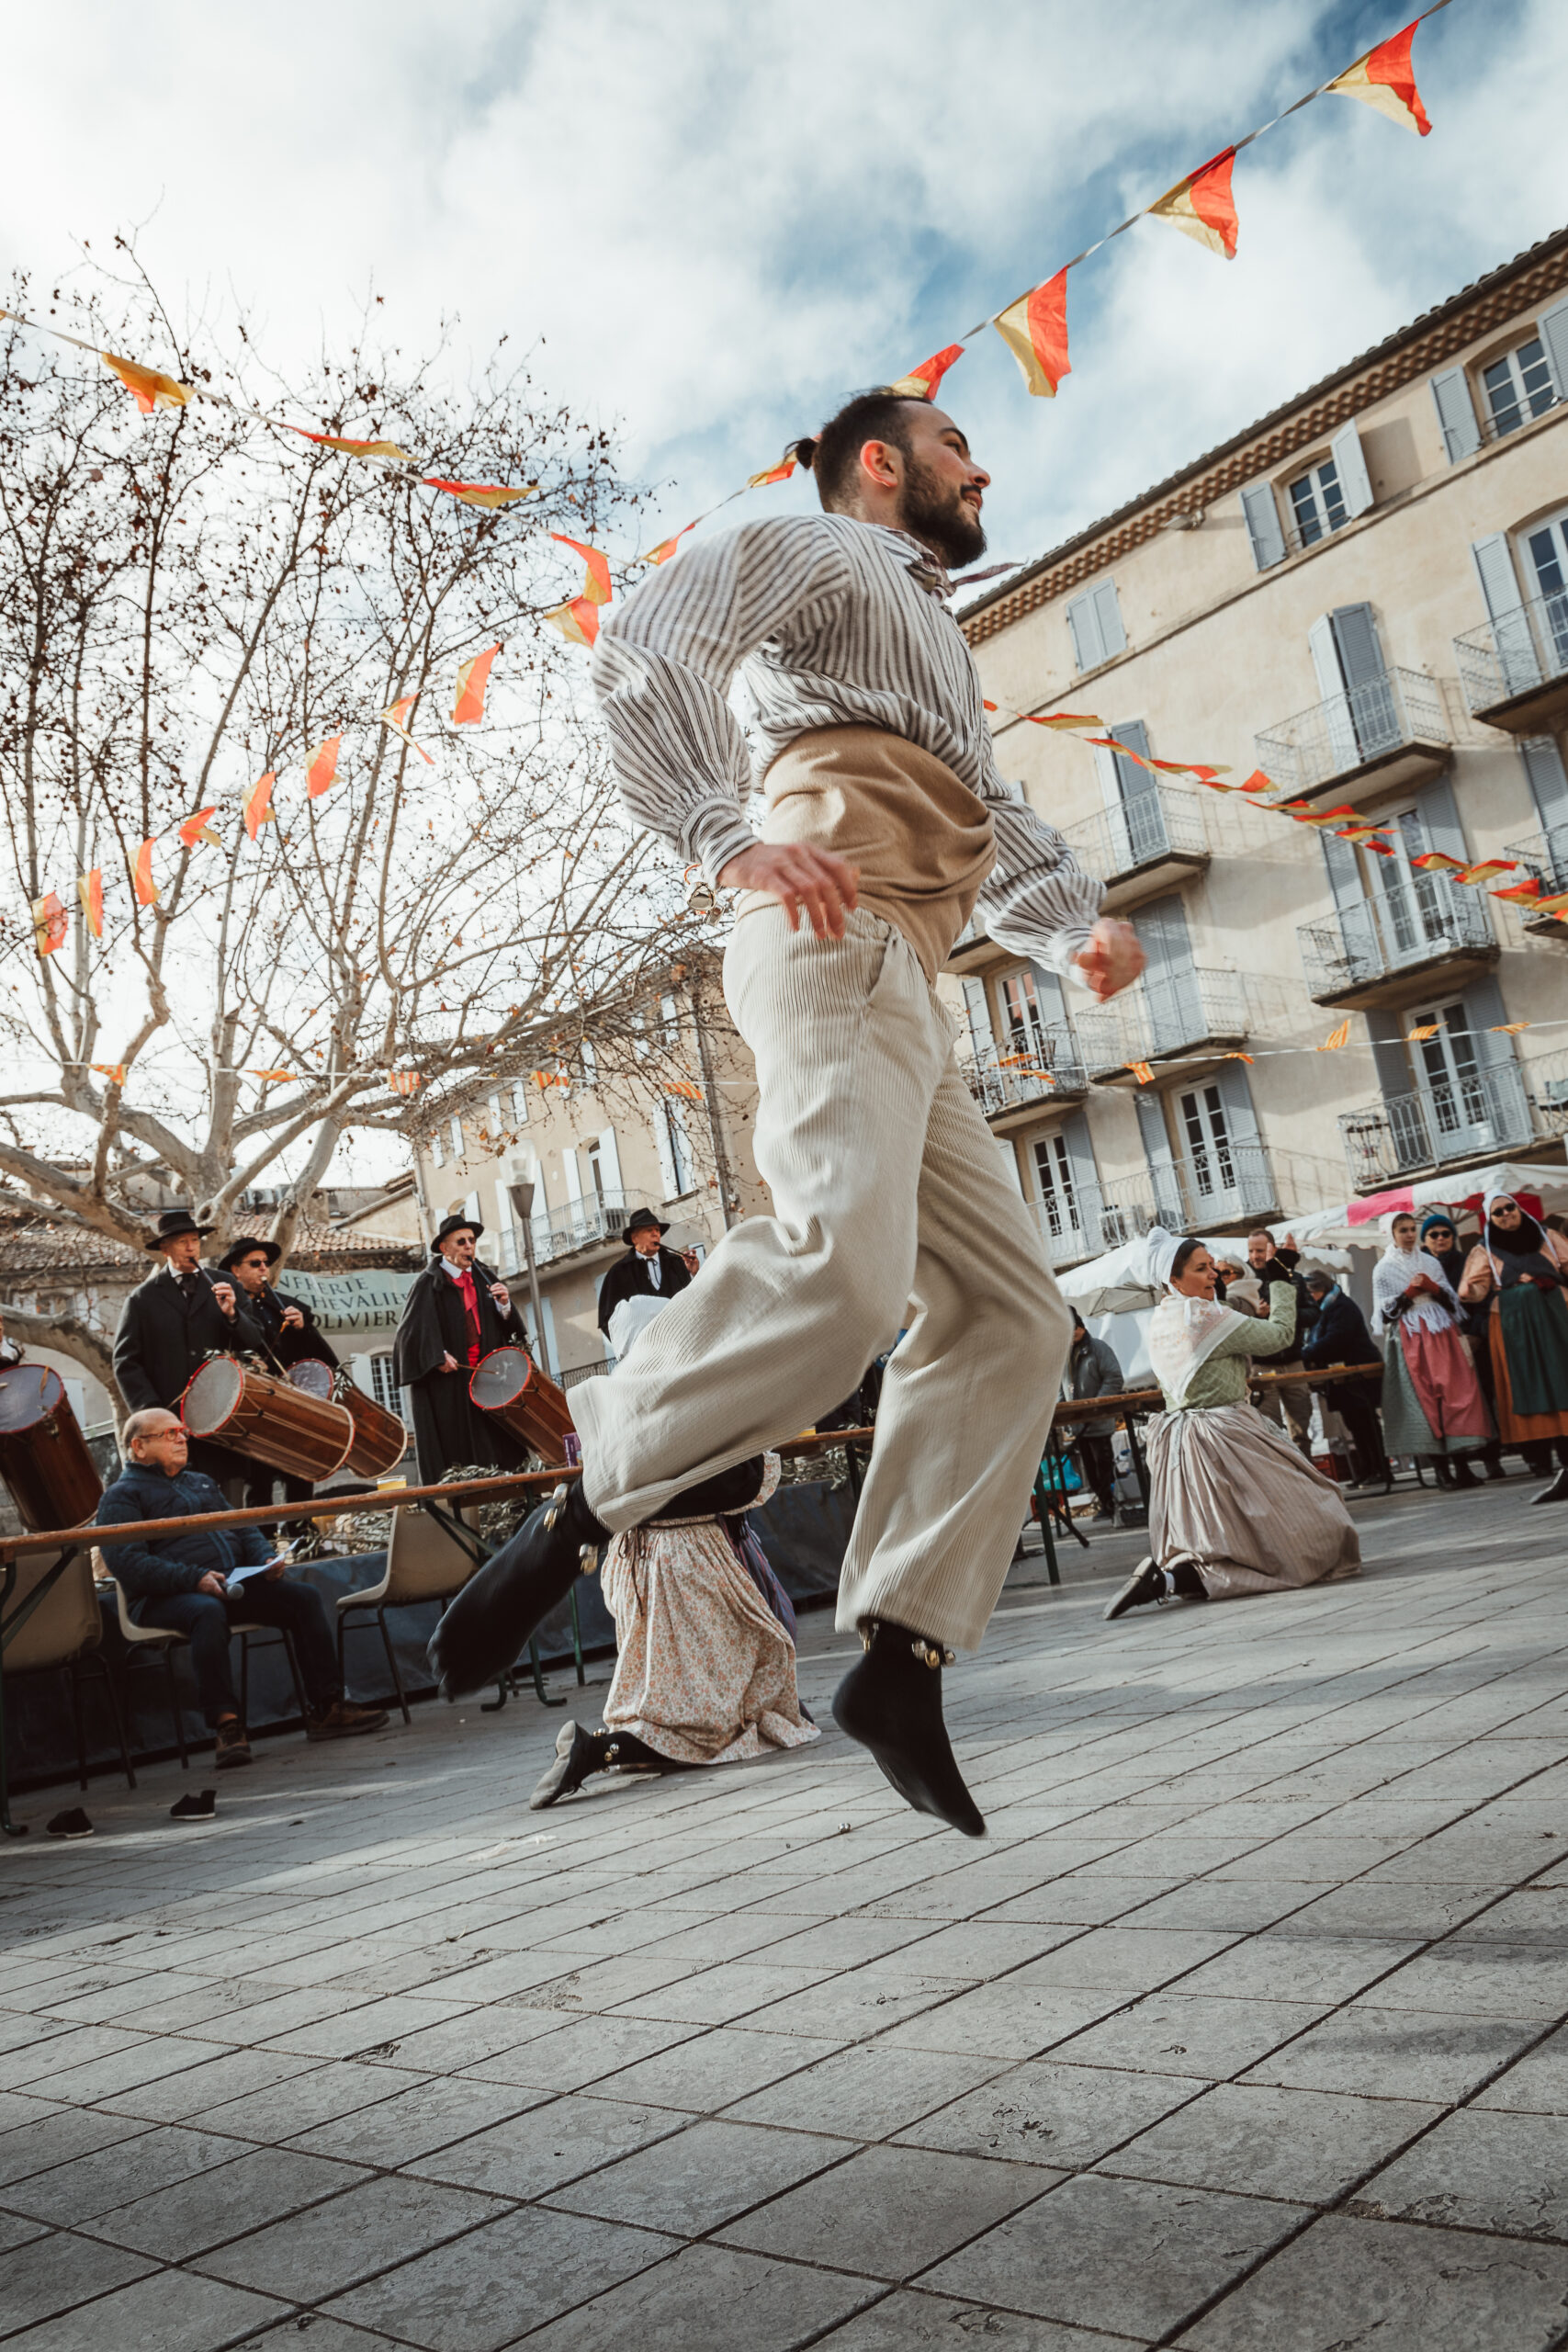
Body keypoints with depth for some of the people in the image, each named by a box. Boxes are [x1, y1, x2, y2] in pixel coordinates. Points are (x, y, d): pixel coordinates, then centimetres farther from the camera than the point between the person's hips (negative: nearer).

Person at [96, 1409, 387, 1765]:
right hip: (166, 1596, -7)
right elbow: (127, 1562, -12)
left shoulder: (201, 1482, 28)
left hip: (234, 1584, 7)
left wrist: (266, 1559, 3)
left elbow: (243, 1528, 27)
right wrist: (195, 1578, -23)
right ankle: (226, 1723, -36)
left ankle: (325, 1708, -13)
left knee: (304, 1597, -13)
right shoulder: (121, 1496, 3)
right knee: (208, 1613, -40)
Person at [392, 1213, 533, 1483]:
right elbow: (413, 1328, -12)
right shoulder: (429, 1284, -3)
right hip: (447, 1380, -4)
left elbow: (506, 1326, 10)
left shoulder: (483, 1277, 13)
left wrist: (504, 1304, -10)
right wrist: (438, 1356, -23)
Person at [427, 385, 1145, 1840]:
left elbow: (999, 837, 29)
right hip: (834, 941, -9)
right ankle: (578, 1521, -21)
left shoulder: (939, 649, 40)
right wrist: (725, 843, -18)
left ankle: (901, 1656, -5)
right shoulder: (818, 551, 14)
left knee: (1010, 1316, -1)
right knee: (844, 1260, -32)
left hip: (904, 993, 9)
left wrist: (1080, 928, 7)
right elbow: (644, 645, -4)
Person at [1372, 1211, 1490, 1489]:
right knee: (1424, 1395, -7)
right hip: (1410, 1339, -3)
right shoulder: (1383, 1269, 7)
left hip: (1441, 1334, 3)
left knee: (1454, 1392, -7)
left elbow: (1451, 1299, 13)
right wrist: (1408, 1293, -9)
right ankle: (1440, 1467, -3)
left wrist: (1432, 1287, -5)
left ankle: (1461, 1462, -6)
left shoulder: (1430, 1263, 16)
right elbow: (1384, 1311, 2)